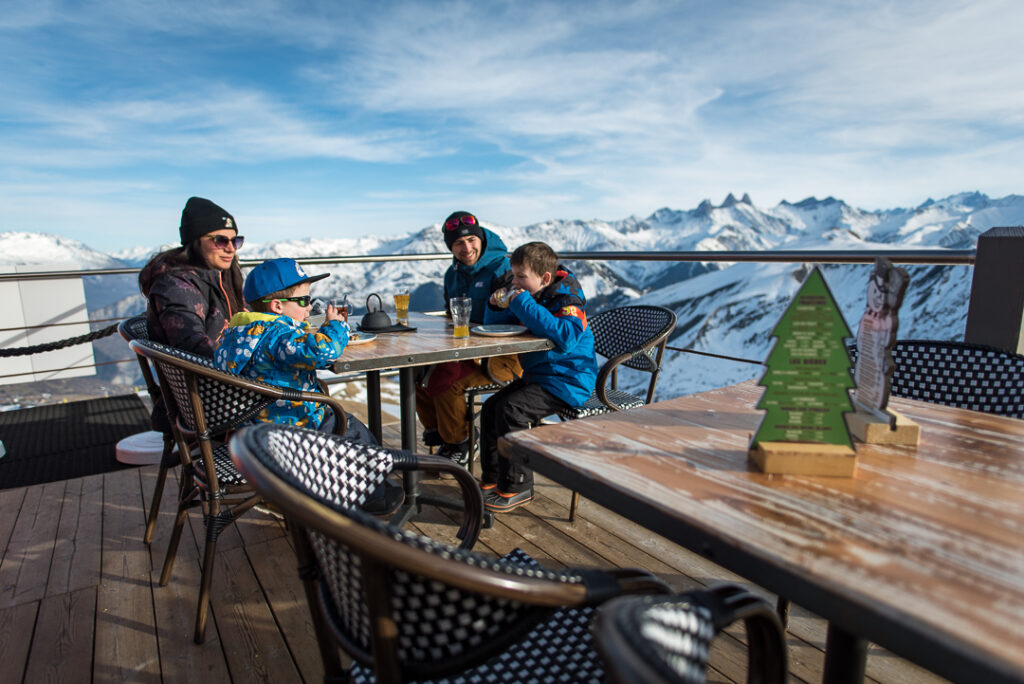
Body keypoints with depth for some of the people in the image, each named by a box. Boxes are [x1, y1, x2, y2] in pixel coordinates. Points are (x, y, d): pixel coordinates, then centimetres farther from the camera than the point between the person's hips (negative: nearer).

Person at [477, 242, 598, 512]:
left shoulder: (568, 301, -17)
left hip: (568, 381, -9)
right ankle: (492, 479, 14)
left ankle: (517, 487, -9)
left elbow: (566, 338, -40)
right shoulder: (529, 297, 8)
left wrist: (524, 305, -35)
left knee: (511, 410, -24)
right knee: (491, 407, 0)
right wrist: (496, 306, -5)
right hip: (536, 375, 9)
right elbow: (495, 325, 20)